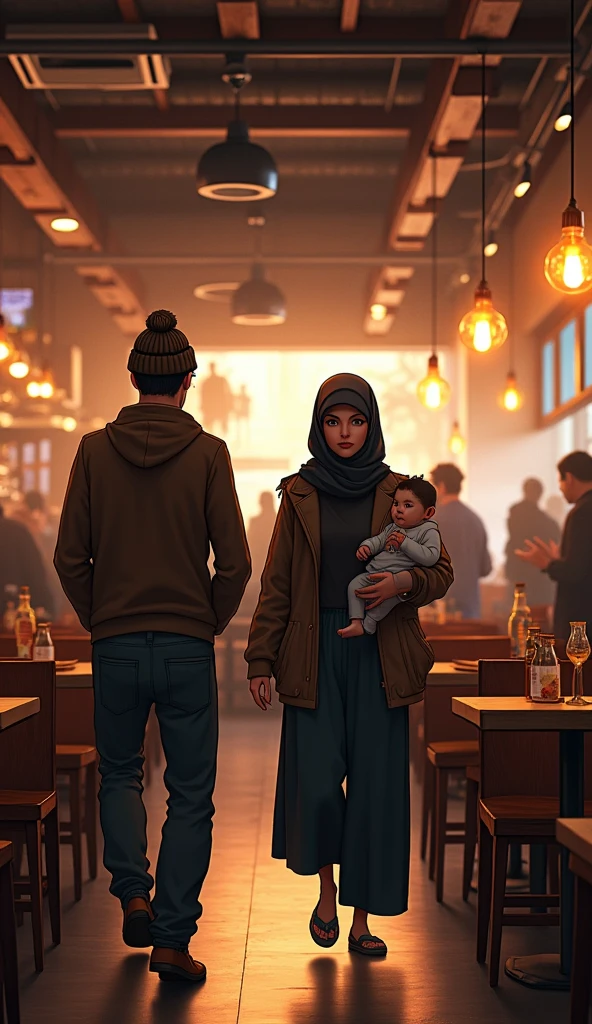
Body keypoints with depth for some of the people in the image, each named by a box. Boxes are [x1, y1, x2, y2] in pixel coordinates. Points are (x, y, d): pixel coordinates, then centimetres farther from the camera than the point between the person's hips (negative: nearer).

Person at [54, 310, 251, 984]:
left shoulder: (95, 451, -2)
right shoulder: (208, 453, -6)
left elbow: (69, 557, -1)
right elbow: (234, 562, -7)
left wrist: (99, 620, 13)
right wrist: (210, 622, 9)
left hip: (115, 645, 2)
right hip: (188, 649, -1)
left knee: (119, 774, 24)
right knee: (189, 795, 8)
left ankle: (132, 893, 9)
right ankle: (172, 939, 8)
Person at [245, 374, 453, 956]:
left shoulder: (397, 493, 5)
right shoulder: (299, 496, 6)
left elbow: (442, 572, 8)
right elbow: (276, 585, 6)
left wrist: (404, 580, -14)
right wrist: (261, 661, 1)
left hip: (378, 657, 0)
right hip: (314, 655, 0)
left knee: (374, 785, 0)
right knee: (315, 782, -6)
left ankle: (362, 916, 12)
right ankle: (326, 891, 21)